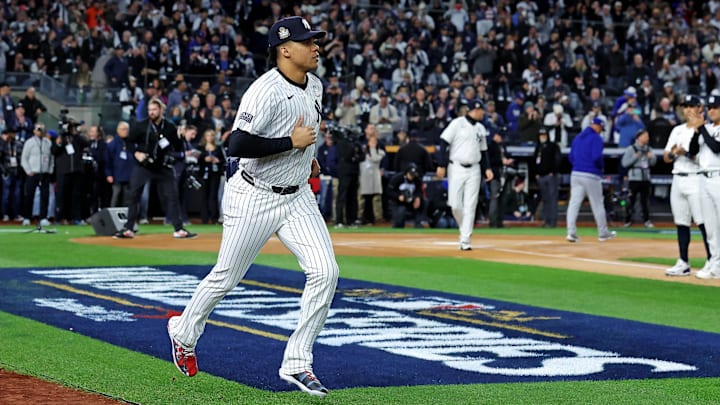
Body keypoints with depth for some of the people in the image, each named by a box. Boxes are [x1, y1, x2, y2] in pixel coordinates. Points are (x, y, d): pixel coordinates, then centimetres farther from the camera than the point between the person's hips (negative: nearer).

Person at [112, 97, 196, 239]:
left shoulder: (170, 128, 1)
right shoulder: (140, 126, -4)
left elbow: (179, 147, 11)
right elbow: (129, 142, 3)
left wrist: (174, 155, -7)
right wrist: (136, 153, -12)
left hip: (163, 167, 1)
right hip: (143, 166, -1)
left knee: (172, 196, -2)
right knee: (134, 196, -3)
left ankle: (179, 230, 5)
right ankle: (128, 229, 3)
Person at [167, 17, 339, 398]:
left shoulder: (314, 86, 5)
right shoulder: (265, 91, -22)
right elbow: (238, 144, -31)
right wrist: (292, 143, -25)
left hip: (297, 195, 7)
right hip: (254, 198, -7)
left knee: (324, 272, -9)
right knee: (226, 278, 8)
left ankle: (297, 364, 0)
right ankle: (184, 331, 37)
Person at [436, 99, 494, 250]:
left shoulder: (481, 128, 13)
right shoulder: (458, 123, -5)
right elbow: (444, 143, -8)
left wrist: (487, 168, 8)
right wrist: (441, 165, -13)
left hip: (474, 170, 4)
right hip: (457, 168, -4)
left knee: (470, 207, -3)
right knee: (455, 204, -6)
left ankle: (465, 240, -2)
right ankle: (464, 229, 20)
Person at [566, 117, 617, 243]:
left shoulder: (577, 137, 15)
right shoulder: (596, 138, -7)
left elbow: (571, 157, 16)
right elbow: (597, 157, -19)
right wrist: (601, 167, -1)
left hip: (576, 174, 6)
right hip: (591, 175, -6)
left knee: (574, 203, -1)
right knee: (597, 204, 6)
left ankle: (571, 232, -11)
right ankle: (603, 233, 15)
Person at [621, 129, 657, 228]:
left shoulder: (648, 149, 12)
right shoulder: (630, 149, -3)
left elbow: (653, 163, 16)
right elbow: (624, 163, -9)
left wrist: (652, 157, -4)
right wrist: (635, 157, -17)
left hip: (645, 178, 4)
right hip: (634, 178, -4)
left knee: (645, 200, 5)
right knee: (631, 200, -2)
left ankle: (646, 220, 9)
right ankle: (628, 220, 6)